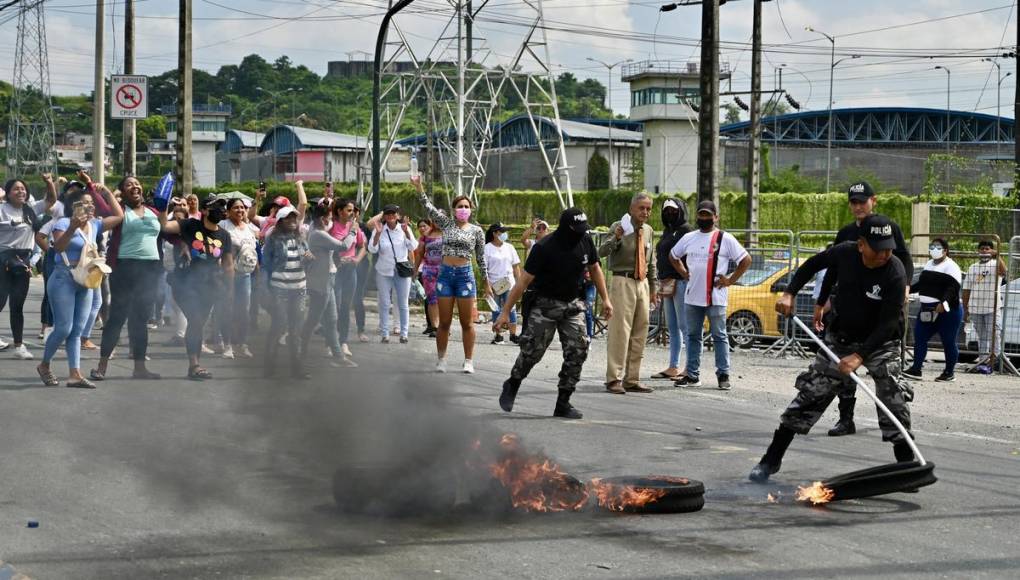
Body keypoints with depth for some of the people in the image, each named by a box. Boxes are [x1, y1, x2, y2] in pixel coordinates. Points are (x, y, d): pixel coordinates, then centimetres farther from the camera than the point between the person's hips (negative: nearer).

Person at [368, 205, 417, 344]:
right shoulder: (380, 230, -2)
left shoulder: (405, 229, -1)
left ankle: (404, 333, 12)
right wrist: (378, 233, -22)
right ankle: (384, 334, 8)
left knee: (403, 304, 5)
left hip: (402, 271, 0)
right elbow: (372, 250, -10)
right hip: (384, 271, 0)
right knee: (384, 304, 3)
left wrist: (406, 231, -26)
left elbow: (413, 247, -12)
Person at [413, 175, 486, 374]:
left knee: (467, 322, 1)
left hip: (465, 275, -1)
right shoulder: (447, 224, 7)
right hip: (445, 274, 1)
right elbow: (428, 206, -1)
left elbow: (481, 258, 8)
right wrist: (418, 186, -11)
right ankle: (441, 360, 13)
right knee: (444, 323, 4)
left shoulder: (476, 231, 4)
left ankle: (468, 361, 9)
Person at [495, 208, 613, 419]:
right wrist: (505, 312, -18)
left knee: (578, 351, -8)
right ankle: (512, 386, 25)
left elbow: (595, 269, 13)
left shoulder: (585, 241, -5)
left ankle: (563, 403, 0)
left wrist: (605, 299, 9)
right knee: (532, 351, -4)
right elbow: (524, 280, -18)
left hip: (573, 304, 4)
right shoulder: (544, 248, -20)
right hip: (544, 304, -4)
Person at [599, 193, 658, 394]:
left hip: (642, 283, 7)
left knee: (640, 334, 8)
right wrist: (615, 238, -37)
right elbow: (602, 252, -19)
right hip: (623, 282, -7)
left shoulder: (649, 231, 11)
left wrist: (653, 289, 19)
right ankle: (614, 379, -8)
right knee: (620, 331, -10)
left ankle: (632, 379, 15)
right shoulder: (619, 227, -7)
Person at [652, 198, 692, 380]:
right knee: (672, 327, 12)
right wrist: (660, 283, 20)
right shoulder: (667, 231, 19)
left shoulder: (685, 230, -8)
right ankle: (673, 367, 17)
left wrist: (687, 281, -22)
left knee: (684, 326, -8)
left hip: (680, 283, -9)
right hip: (667, 283, 9)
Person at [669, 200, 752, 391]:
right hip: (692, 296, 5)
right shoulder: (689, 238, 11)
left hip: (716, 298, -5)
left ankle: (723, 375, 4)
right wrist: (684, 273, 13)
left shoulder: (725, 239, -3)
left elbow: (746, 260, -3)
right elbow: (673, 256, 26)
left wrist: (730, 280, -6)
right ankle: (692, 375, 16)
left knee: (719, 336, 0)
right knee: (693, 336, 10)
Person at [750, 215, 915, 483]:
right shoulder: (844, 253, -16)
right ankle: (771, 459, 6)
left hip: (880, 342, -3)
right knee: (811, 393, 0)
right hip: (840, 337, 3)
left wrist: (860, 356, -36)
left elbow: (888, 324, -28)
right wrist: (790, 293, -4)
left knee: (893, 397, -16)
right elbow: (813, 264, 6)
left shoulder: (895, 275, -26)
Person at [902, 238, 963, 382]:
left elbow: (953, 288, -22)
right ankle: (916, 369, 1)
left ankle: (949, 373, 10)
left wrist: (943, 303, -34)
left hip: (947, 311, -8)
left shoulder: (951, 267, -10)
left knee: (948, 342, 0)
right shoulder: (929, 264, 17)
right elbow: (922, 284, 28)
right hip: (927, 310, 8)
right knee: (919, 337, 0)